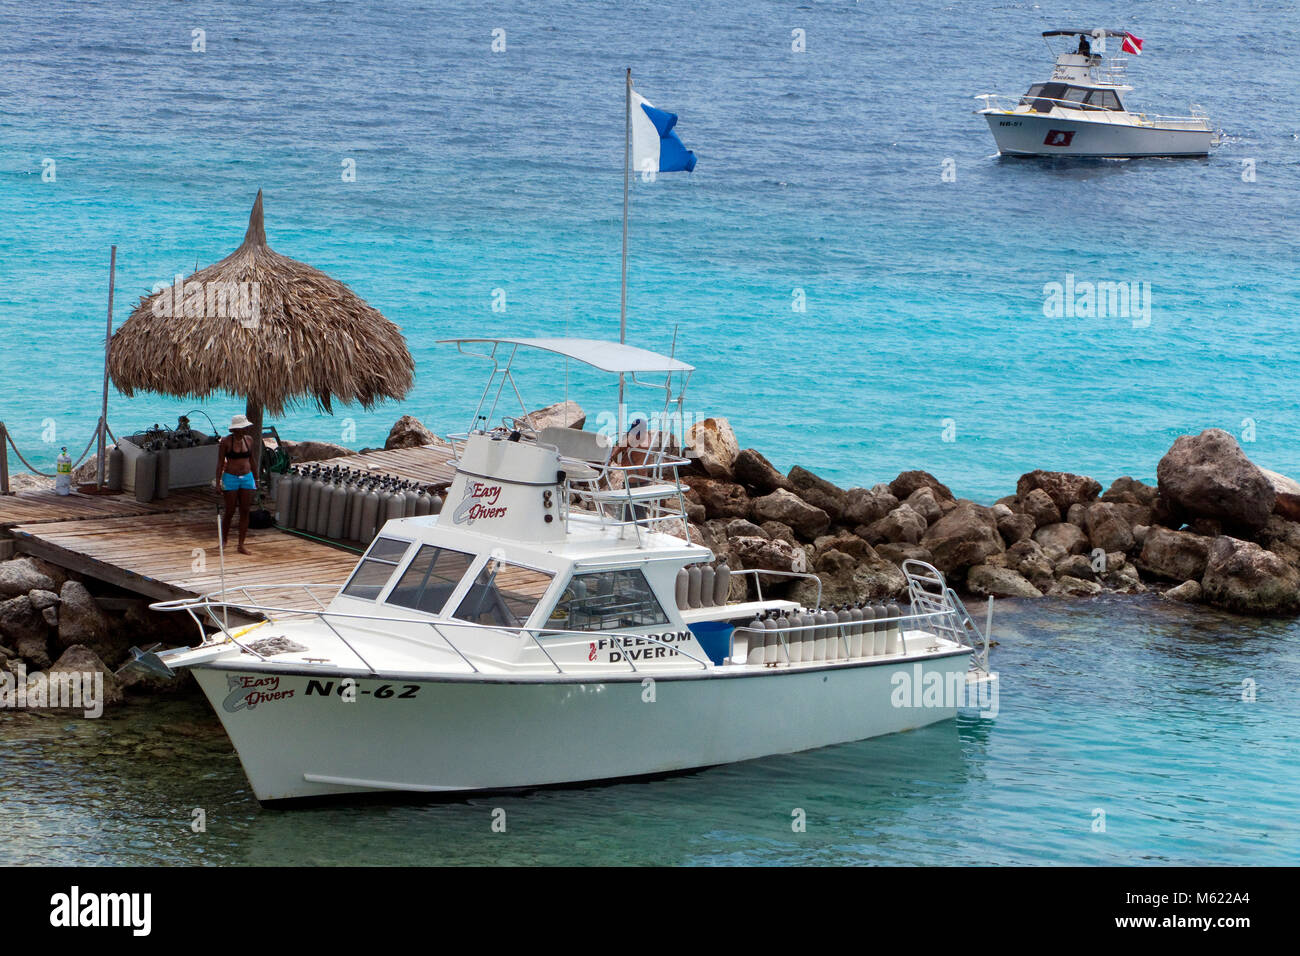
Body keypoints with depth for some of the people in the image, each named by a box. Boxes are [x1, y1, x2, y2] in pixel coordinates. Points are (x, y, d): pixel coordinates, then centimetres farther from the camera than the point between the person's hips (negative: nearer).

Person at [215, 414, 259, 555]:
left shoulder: (249, 440, 6)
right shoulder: (226, 441, -8)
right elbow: (220, 462, -6)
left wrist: (256, 479, 15)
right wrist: (218, 482, -9)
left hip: (247, 478, 4)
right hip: (231, 478, -4)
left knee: (245, 511, 2)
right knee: (230, 512, 0)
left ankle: (241, 544, 7)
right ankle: (224, 539, 23)